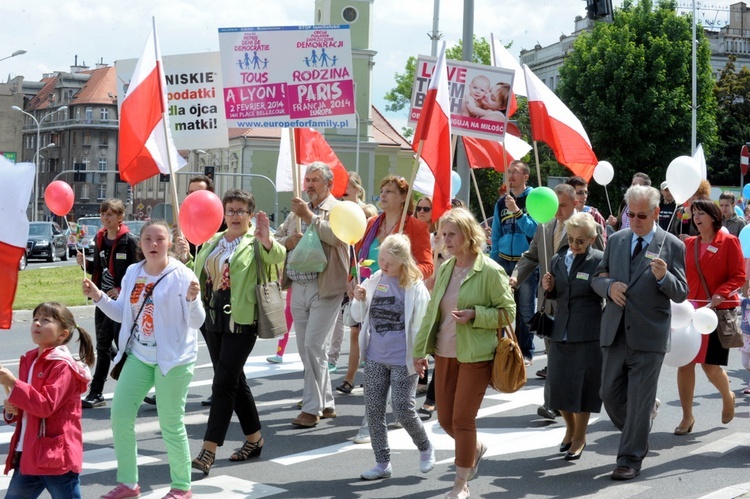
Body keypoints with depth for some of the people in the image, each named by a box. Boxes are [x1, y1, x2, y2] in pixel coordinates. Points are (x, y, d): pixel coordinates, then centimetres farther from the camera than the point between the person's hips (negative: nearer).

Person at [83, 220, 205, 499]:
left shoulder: (182, 275, -12)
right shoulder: (132, 273, 5)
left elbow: (197, 322, -13)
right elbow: (122, 314, 14)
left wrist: (192, 299, -31)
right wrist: (98, 297, 1)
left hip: (172, 358, -6)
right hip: (138, 356, 6)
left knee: (171, 424, -1)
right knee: (120, 415, 6)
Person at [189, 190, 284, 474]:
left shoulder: (255, 242, -5)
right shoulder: (212, 242, 15)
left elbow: (277, 257, -25)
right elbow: (198, 272, 20)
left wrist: (267, 241, -45)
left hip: (241, 320, -7)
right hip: (214, 318, 7)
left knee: (224, 383, -10)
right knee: (234, 380, 14)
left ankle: (208, 451, -9)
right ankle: (254, 438, 28)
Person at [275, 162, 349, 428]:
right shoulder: (297, 211, 17)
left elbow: (338, 236, -23)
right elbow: (275, 241, 15)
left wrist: (309, 216, -22)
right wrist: (289, 241, -7)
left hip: (324, 289, -7)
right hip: (298, 288, 7)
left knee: (313, 346, -11)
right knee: (306, 349, 11)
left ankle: (312, 408, -2)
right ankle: (326, 404, 22)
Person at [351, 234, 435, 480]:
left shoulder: (415, 287, -10)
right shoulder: (374, 280, 4)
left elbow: (421, 325, -7)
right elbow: (359, 317, 12)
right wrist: (359, 300, -7)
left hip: (403, 360, -5)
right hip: (375, 358, 5)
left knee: (403, 409, -6)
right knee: (373, 409, 5)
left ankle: (426, 448, 22)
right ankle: (382, 463, 16)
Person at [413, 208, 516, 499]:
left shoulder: (490, 270, -11)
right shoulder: (444, 269, 8)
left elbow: (507, 312, -7)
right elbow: (432, 311, 14)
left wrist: (474, 315, -21)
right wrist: (420, 350, 11)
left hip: (475, 355, -6)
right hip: (445, 353, 6)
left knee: (462, 418, -3)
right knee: (445, 419, 10)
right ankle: (475, 450, 41)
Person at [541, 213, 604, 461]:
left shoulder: (599, 260, -7)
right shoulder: (557, 260, 8)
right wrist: (549, 288, -2)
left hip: (587, 333, -4)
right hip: (560, 331, 5)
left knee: (583, 384, 4)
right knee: (559, 383, 8)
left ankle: (580, 437, 21)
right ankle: (570, 428, 33)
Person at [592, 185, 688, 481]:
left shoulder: (672, 246, -2)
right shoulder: (616, 240, 9)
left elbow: (681, 294, -2)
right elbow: (597, 278, 15)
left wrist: (663, 277, -23)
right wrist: (608, 286, -8)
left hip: (648, 335, -4)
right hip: (615, 332, 4)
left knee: (639, 401, 1)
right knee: (610, 395, 10)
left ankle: (631, 459, 12)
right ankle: (638, 433, 37)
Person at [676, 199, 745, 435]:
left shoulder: (729, 242, -4)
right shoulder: (689, 243, 9)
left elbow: (739, 277, -7)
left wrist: (720, 294, -21)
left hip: (719, 310, -4)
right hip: (691, 309, 4)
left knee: (711, 366, -3)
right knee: (684, 362, -3)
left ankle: (727, 397, 30)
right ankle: (687, 417, 9)